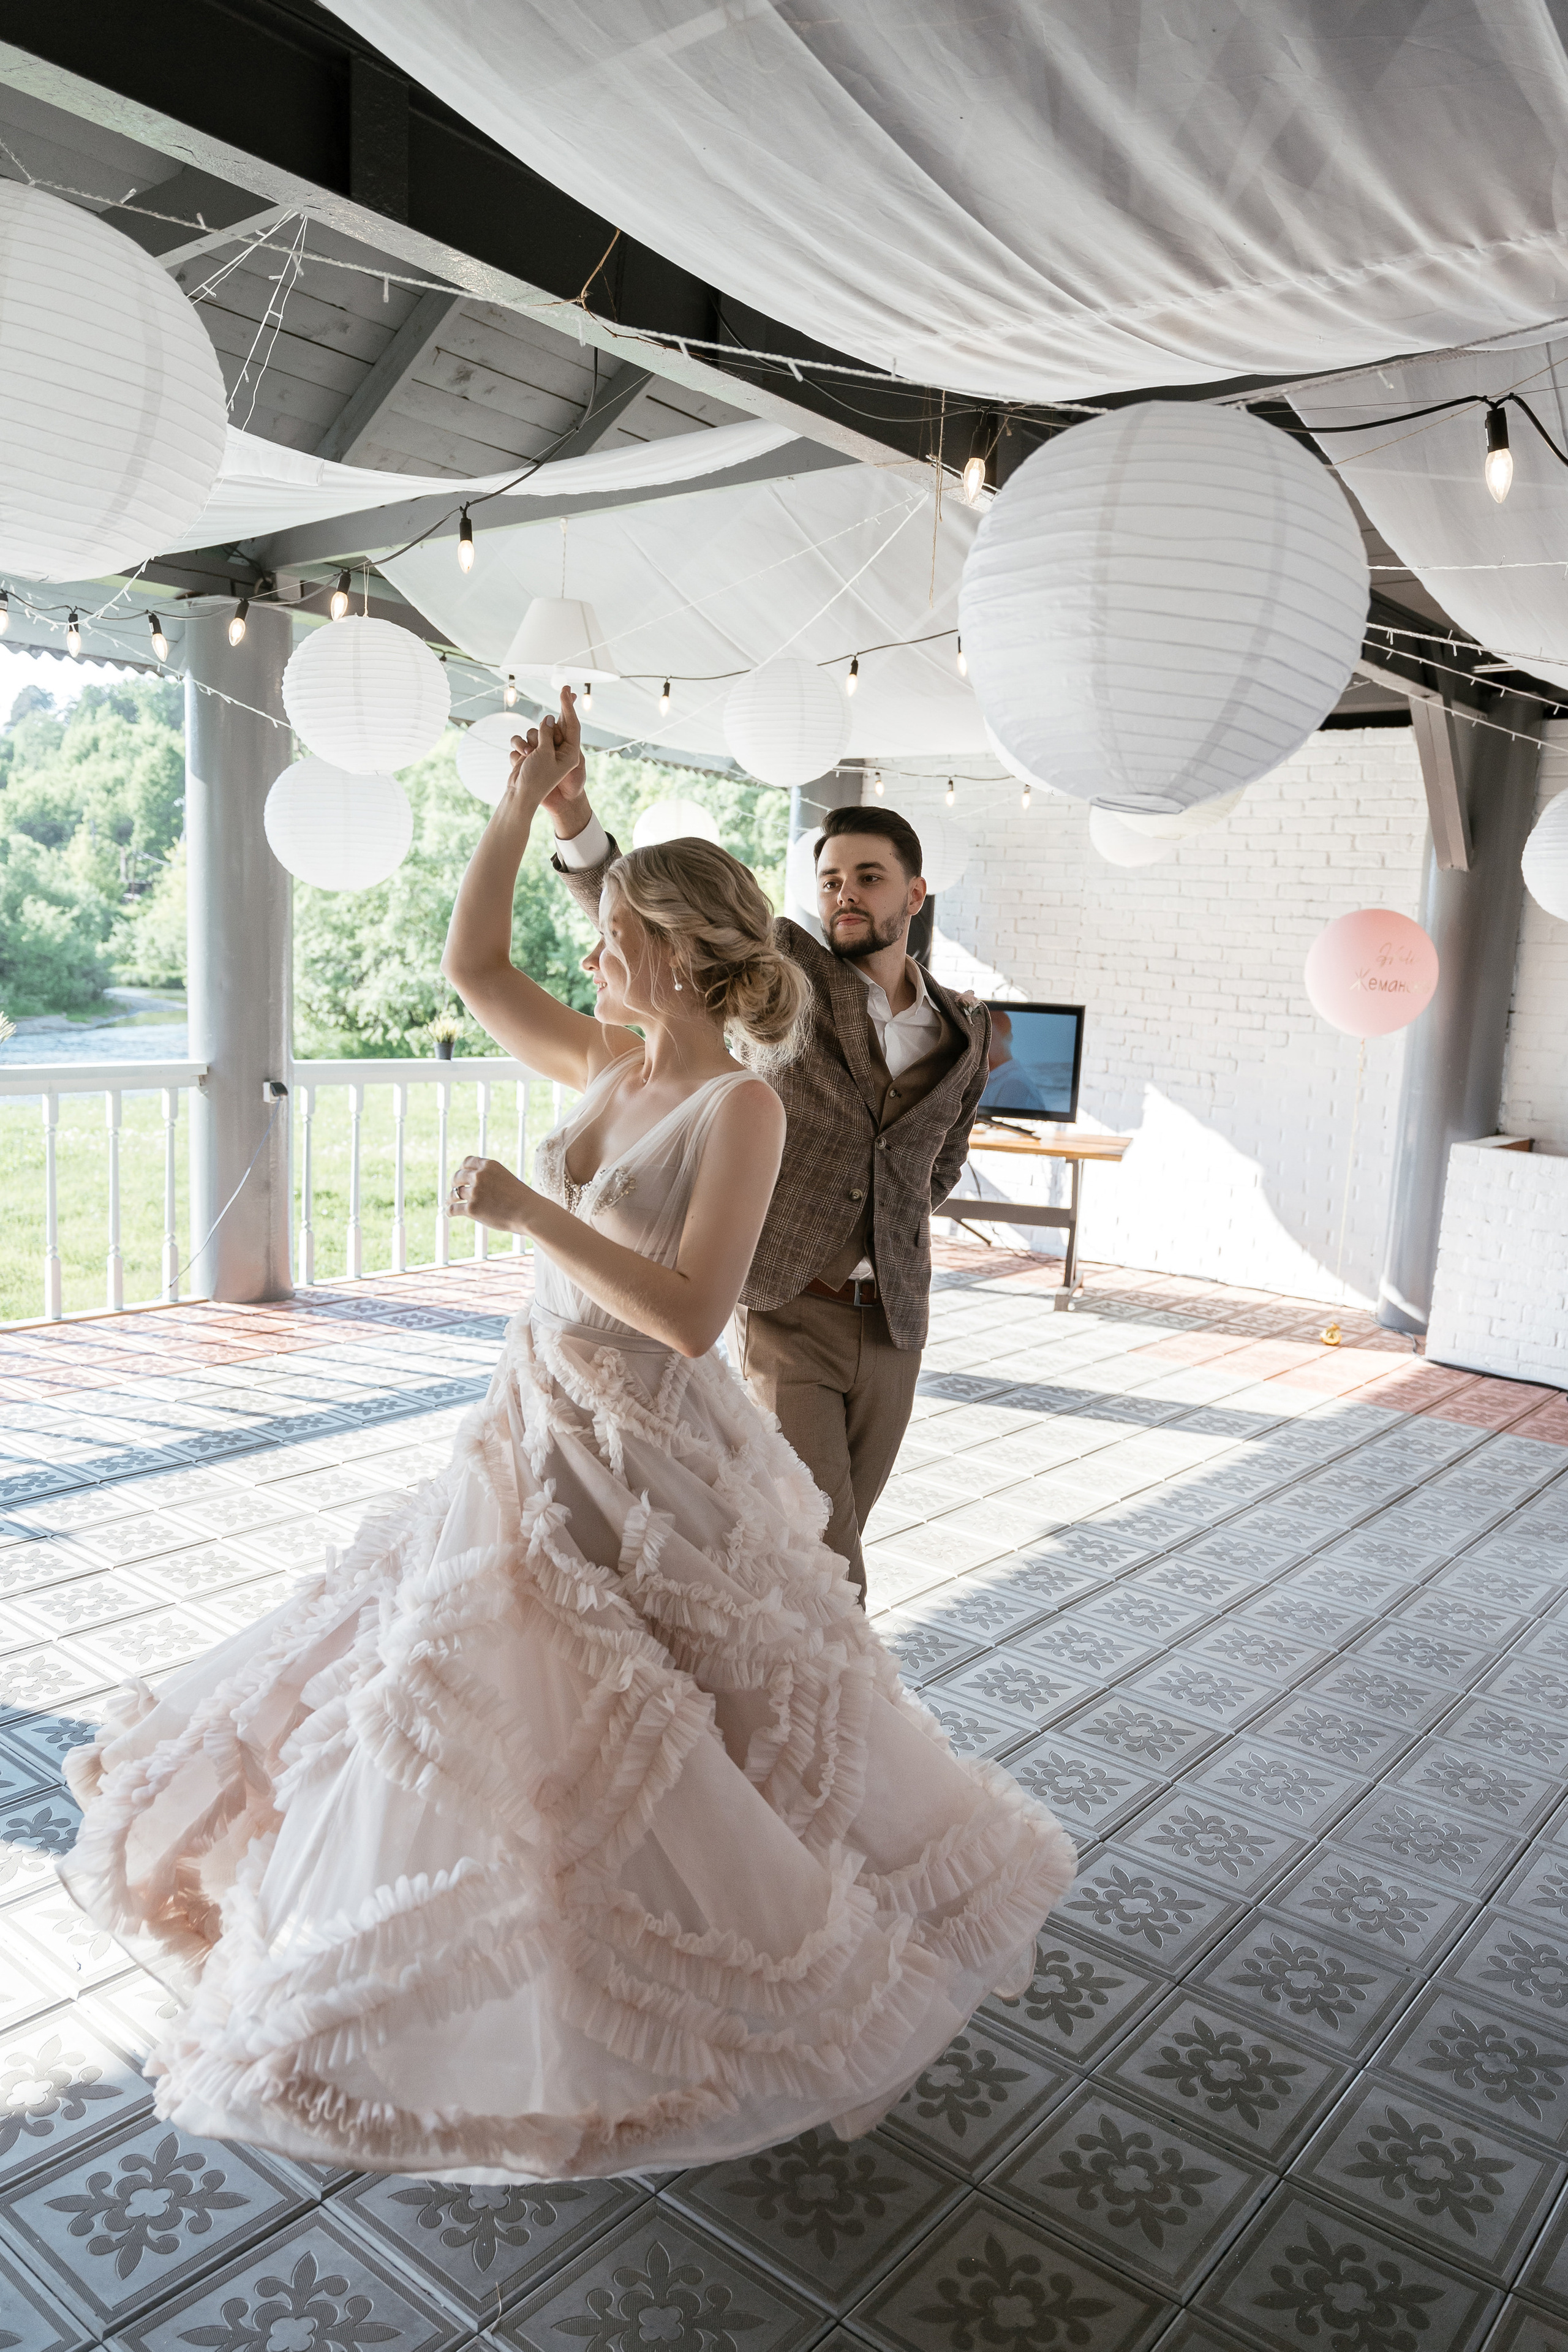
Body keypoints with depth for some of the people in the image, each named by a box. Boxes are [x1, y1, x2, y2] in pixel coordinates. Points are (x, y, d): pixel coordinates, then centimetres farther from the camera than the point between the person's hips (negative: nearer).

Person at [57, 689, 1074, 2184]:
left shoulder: (739, 1106, -19)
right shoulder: (607, 1063, 2)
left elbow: (687, 1315, -26)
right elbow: (471, 961, 9)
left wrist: (529, 1209, -27)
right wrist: (523, 802, 2)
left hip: (646, 1466, -8)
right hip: (538, 1437, 8)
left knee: (660, 1755, 7)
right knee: (457, 1705, 19)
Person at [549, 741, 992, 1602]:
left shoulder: (965, 1032, 6)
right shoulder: (789, 968, -5)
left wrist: (892, 1232, 13)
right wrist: (573, 816, -31)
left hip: (890, 1321, 4)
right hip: (788, 1314, -4)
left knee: (827, 1545, 15)